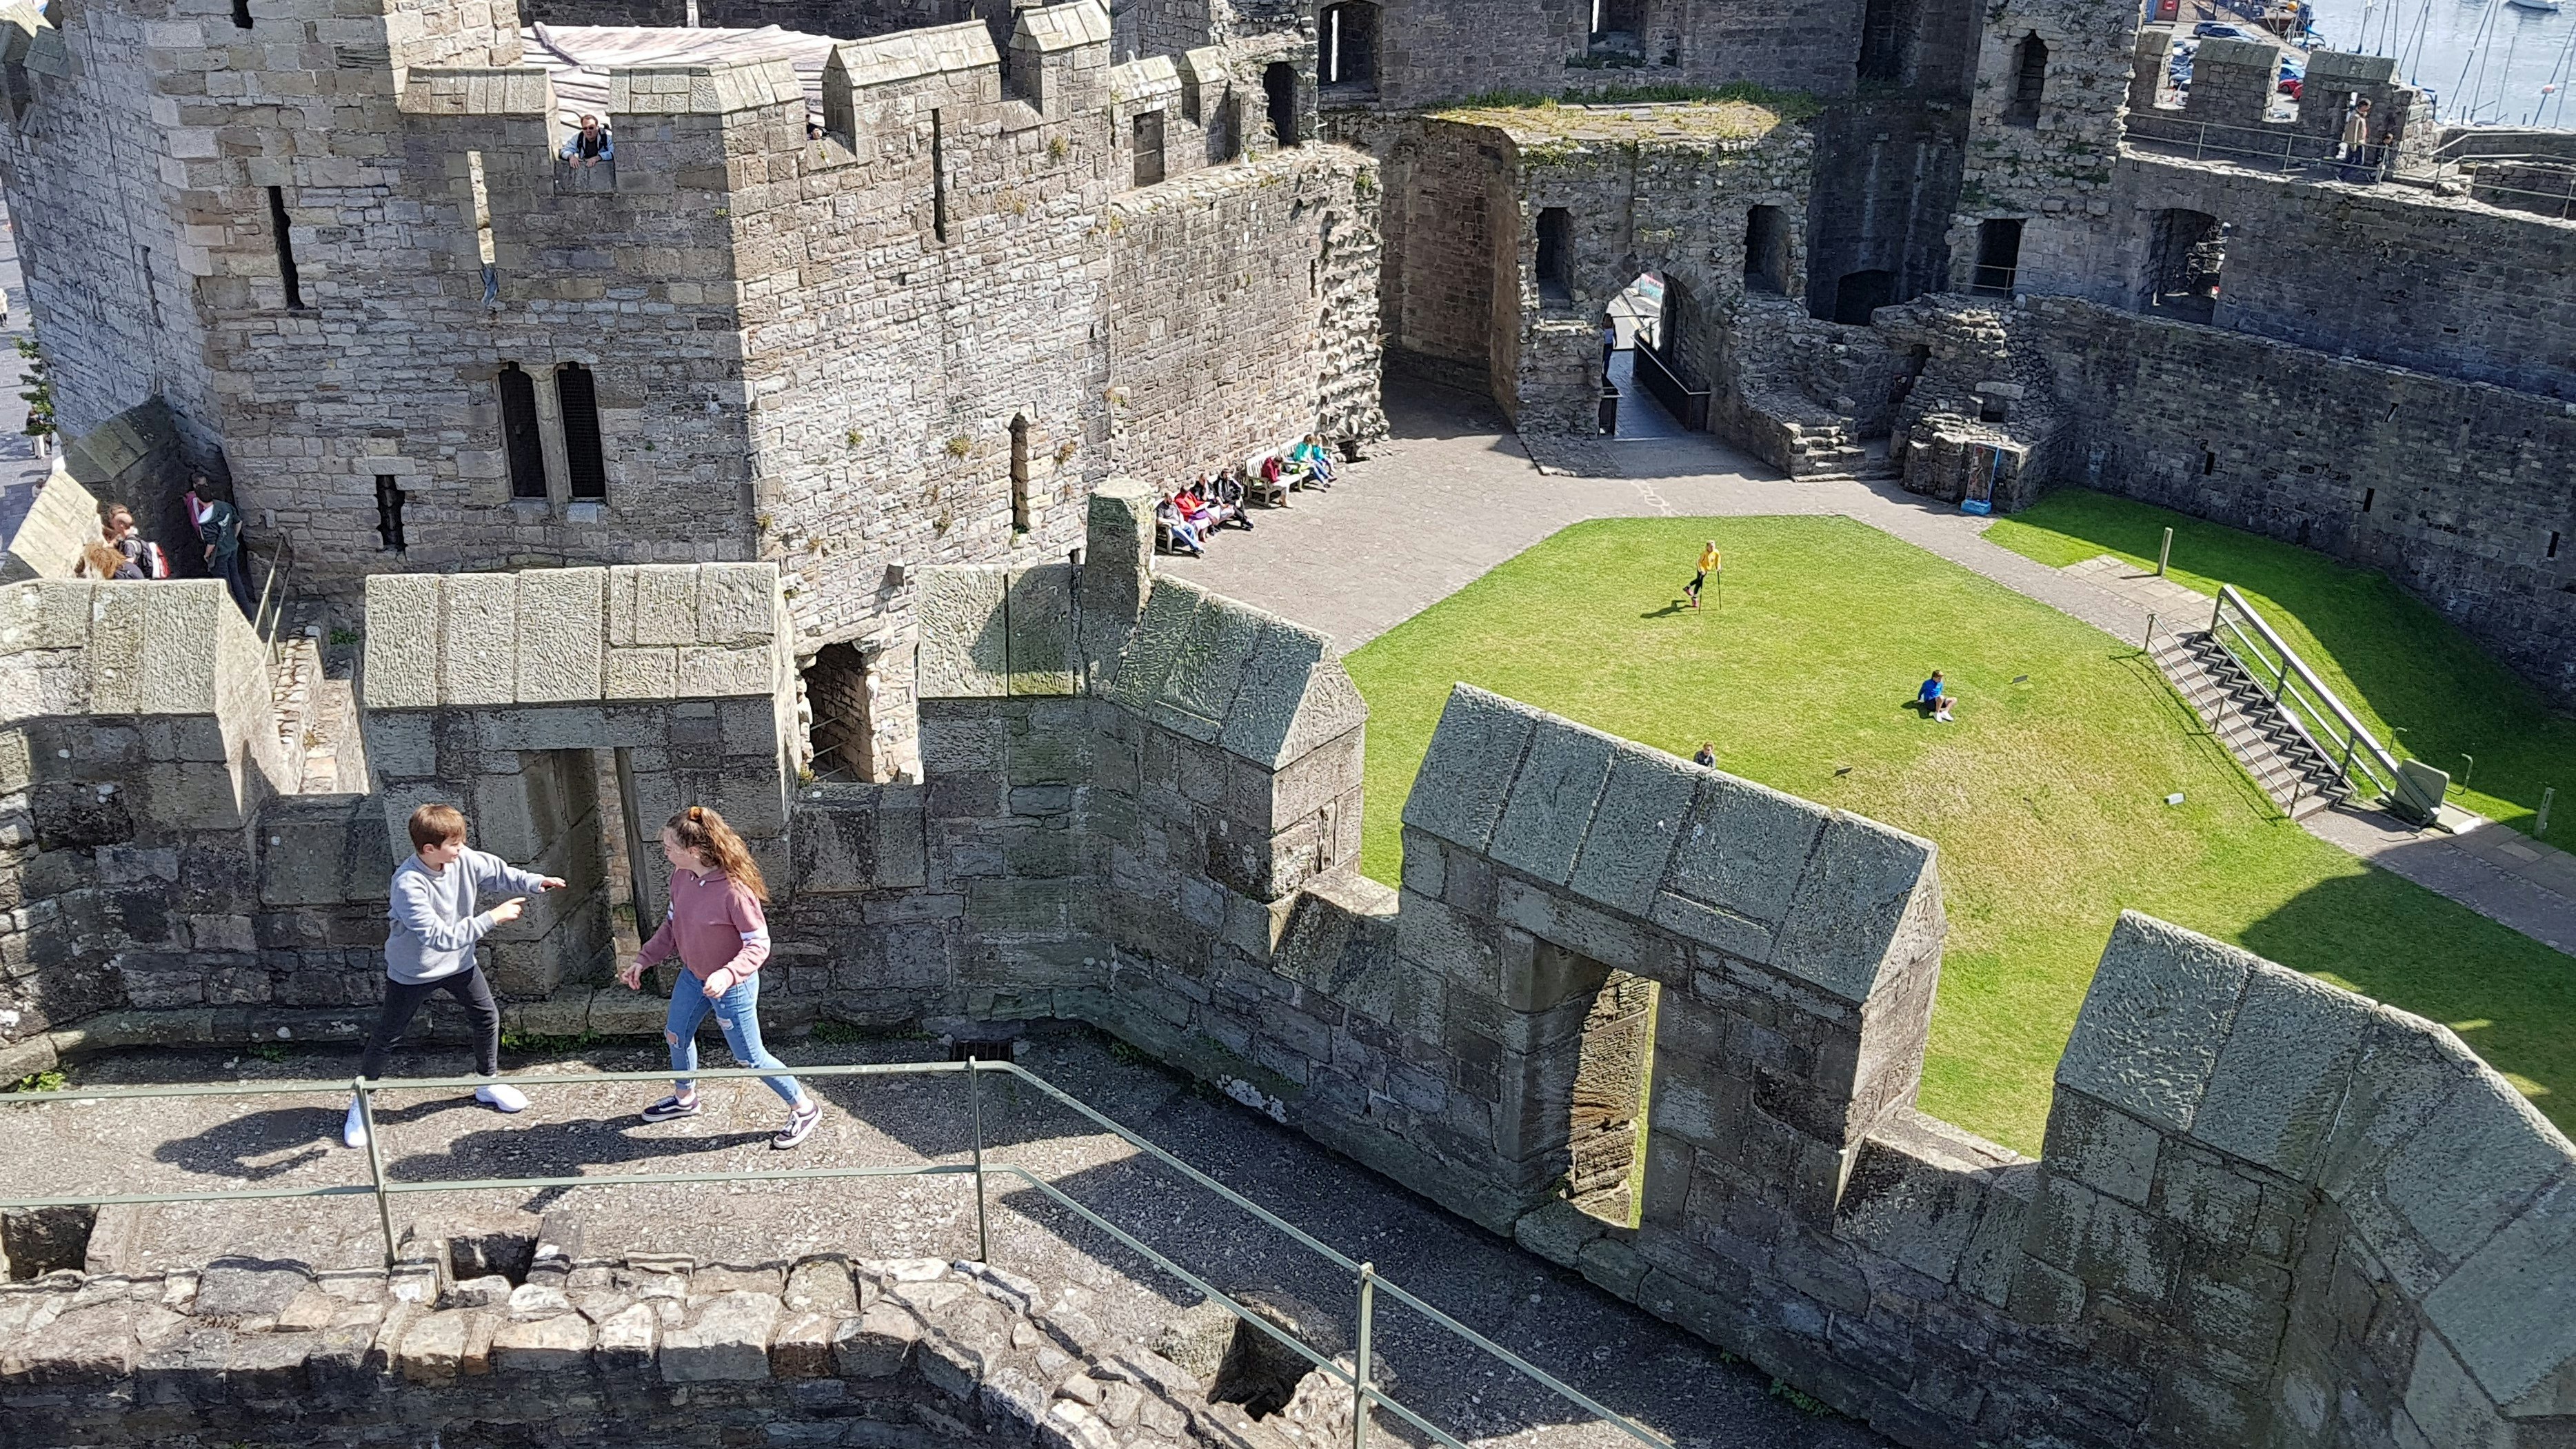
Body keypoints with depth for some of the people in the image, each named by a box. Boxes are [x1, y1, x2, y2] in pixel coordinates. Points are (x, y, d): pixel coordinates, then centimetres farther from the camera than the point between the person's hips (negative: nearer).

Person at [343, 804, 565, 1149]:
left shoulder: (464, 860, -18)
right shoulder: (408, 885, -36)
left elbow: (498, 872, 1)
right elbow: (441, 937, -38)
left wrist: (535, 882, -16)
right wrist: (493, 918, -37)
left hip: (457, 962, 6)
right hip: (413, 972, -6)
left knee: (488, 1016, 13)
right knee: (385, 1037, 7)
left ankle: (488, 1083, 34)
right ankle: (360, 1104, 24)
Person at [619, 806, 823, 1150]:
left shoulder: (733, 890, -32)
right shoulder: (681, 877, -9)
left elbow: (759, 945, -26)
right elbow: (671, 926, 8)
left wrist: (726, 975, -39)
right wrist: (644, 960, 4)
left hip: (732, 988, -8)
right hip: (693, 977, 8)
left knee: (749, 1057, 3)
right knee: (676, 1035, 25)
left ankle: (804, 1109, 22)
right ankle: (684, 1098, 53)